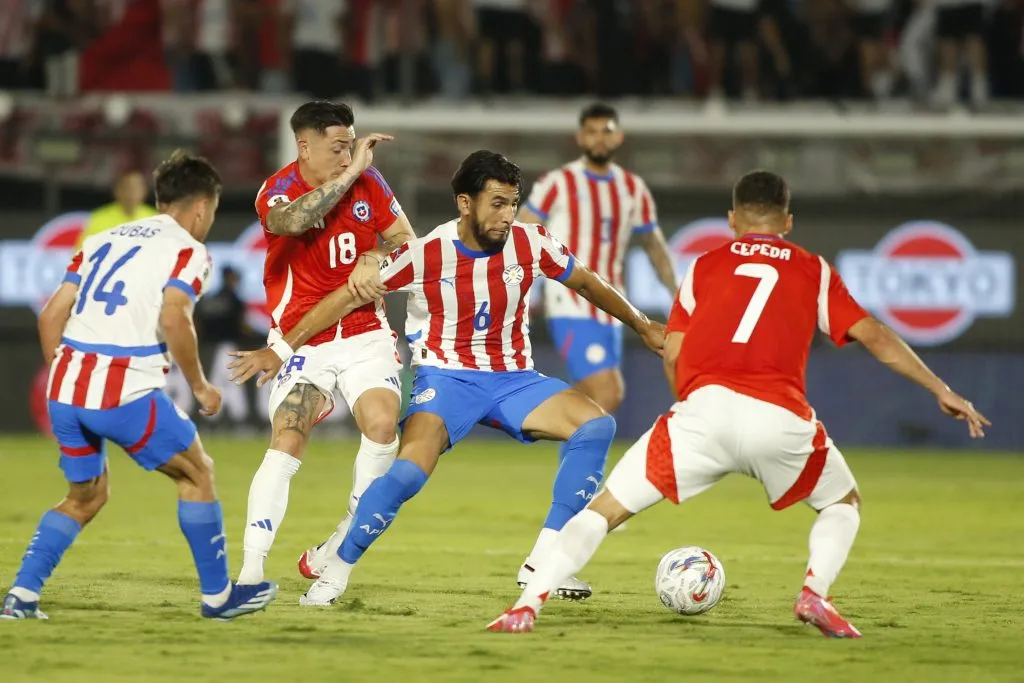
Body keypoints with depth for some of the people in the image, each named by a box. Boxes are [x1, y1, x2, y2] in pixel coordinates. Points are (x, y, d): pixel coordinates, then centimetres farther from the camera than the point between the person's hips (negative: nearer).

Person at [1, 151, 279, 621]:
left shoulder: (103, 241, 21)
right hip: (126, 393, -6)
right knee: (197, 473, 13)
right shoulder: (187, 250, 1)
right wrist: (200, 386, -4)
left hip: (65, 387, 6)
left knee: (86, 496, 22)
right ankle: (217, 596, 17)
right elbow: (173, 320, -16)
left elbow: (51, 316, 15)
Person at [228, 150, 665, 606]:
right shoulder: (426, 254, -14)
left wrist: (643, 327, 23)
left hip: (513, 378, 4)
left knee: (597, 425, -19)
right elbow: (348, 298, -7)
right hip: (447, 378, -4)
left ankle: (545, 561, -14)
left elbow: (587, 284, 14)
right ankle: (335, 572, -11)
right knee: (409, 471, -30)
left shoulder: (530, 244, -5)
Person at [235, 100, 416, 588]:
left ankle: (339, 547, -1)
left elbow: (405, 239, 10)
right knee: (287, 443, -19)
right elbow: (292, 220, -35)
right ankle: (250, 570, -20)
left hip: (364, 334, 3)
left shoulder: (368, 181, 2)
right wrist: (351, 172, -31)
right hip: (302, 342, -3)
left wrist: (374, 261, -11)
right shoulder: (277, 191, -11)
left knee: (383, 423, -19)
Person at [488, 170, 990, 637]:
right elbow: (876, 337, 18)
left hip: (705, 410, 0)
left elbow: (672, 353, 15)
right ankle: (815, 592, 1)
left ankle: (529, 604, -8)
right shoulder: (814, 271, 21)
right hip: (780, 420, 0)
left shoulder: (705, 265, 21)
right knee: (844, 503, 26)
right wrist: (942, 391, 24)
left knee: (606, 508, 7)